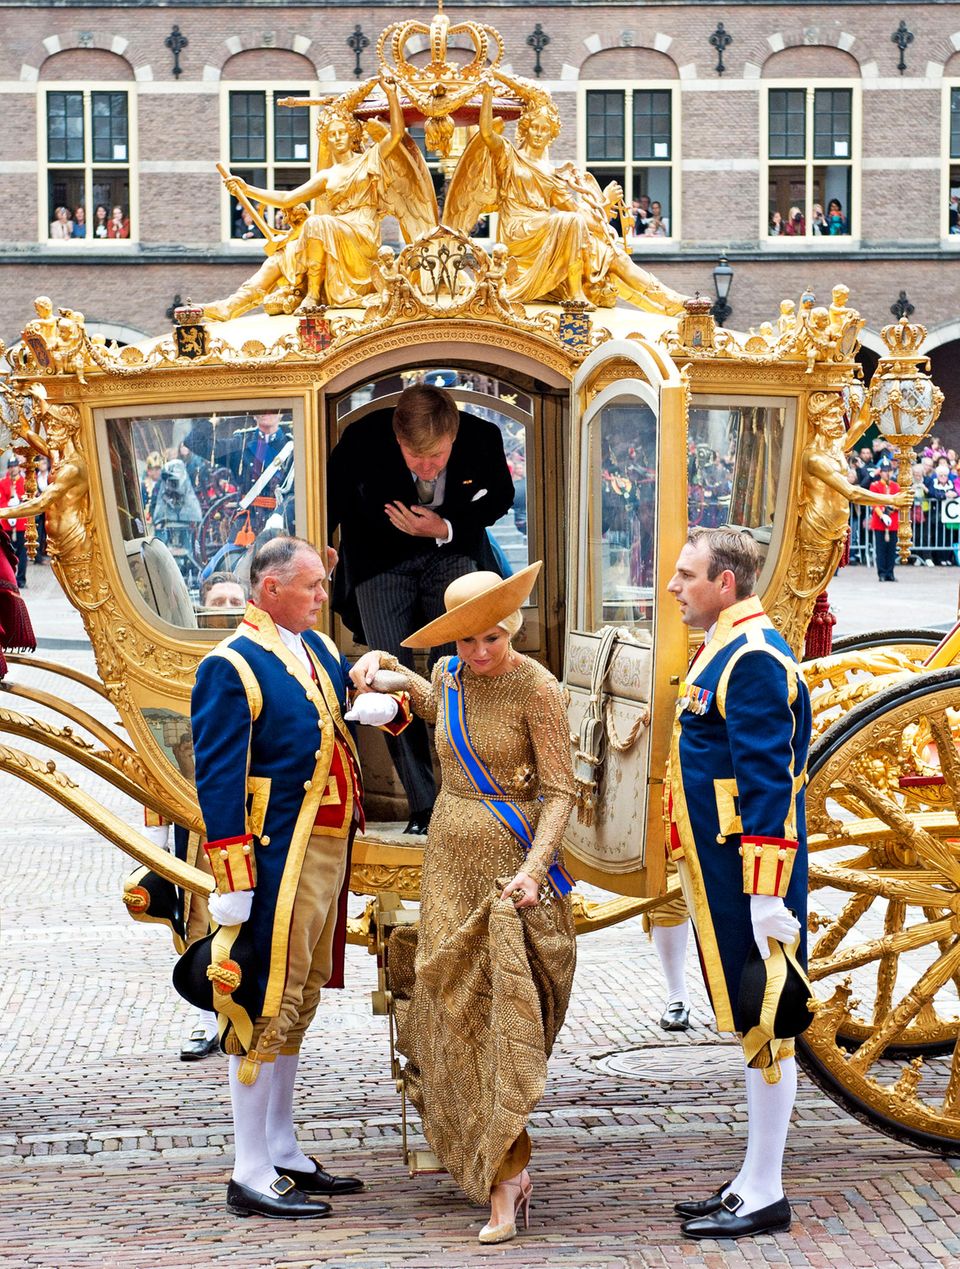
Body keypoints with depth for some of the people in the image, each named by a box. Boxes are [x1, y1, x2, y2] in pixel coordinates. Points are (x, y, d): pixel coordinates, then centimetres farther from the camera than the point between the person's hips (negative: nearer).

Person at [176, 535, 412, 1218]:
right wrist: (232, 887, -19)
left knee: (300, 1000, 16)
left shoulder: (321, 649, 12)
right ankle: (251, 1176, 1)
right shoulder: (231, 668, -13)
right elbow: (218, 782, -16)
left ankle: (283, 1149, 29)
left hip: (329, 854, 9)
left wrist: (379, 705, -1)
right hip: (277, 860, -9)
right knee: (268, 1001, -5)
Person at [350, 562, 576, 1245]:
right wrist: (386, 665, 17)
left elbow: (559, 791, -13)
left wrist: (532, 868, -24)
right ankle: (509, 1170, 14)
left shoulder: (538, 689, -14)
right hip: (450, 857, 6)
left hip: (512, 861, -6)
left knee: (503, 1008, -8)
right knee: (456, 1008, 3)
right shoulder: (450, 675, 4)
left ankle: (502, 1179, -5)